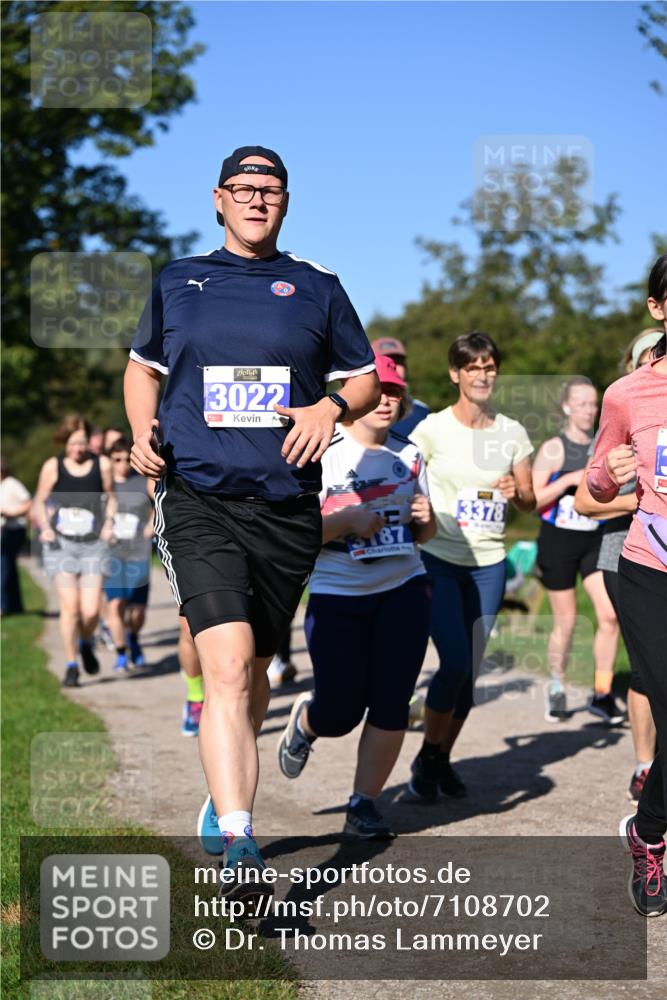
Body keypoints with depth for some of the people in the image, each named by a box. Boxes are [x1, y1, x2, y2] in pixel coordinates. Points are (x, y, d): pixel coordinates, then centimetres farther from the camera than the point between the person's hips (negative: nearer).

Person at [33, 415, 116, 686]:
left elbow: (111, 498, 15)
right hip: (61, 543, 0)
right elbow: (39, 502, 10)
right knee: (69, 605, -10)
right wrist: (45, 527, -6)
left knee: (90, 610, -8)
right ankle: (71, 665, 6)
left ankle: (86, 644, 27)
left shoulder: (102, 464, 1)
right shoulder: (53, 466, 0)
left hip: (93, 544, 1)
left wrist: (109, 523, -1)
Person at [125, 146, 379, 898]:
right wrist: (143, 430, 6)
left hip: (286, 509, 2)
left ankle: (222, 799, 38)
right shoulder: (176, 283, 12)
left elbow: (365, 379, 16)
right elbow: (142, 365, 24)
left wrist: (331, 406, -6)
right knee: (226, 664, -19)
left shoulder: (317, 288, 11)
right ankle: (237, 847, -22)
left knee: (252, 668, 14)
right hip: (197, 501, -2)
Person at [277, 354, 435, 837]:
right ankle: (306, 718, 37)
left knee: (392, 701, -4)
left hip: (404, 589, 4)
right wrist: (345, 522, -23)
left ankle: (364, 803, 10)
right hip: (336, 596, -4)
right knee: (341, 713, 0)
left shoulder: (409, 455, 10)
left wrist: (425, 519, -3)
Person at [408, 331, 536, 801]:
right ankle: (427, 757, 8)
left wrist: (517, 491, -11)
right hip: (440, 560, -3)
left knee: (469, 670, 6)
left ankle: (443, 759, 24)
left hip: (489, 564, 4)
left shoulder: (512, 432, 5)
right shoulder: (432, 429, -5)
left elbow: (530, 500, 10)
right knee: (455, 663, -13)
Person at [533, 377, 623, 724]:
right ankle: (557, 689, 24)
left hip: (595, 540, 4)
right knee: (565, 621, 4)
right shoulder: (553, 449, -6)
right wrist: (570, 479, -20)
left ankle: (602, 695, -1)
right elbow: (531, 499, -12)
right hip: (558, 540, -4)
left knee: (610, 615, -10)